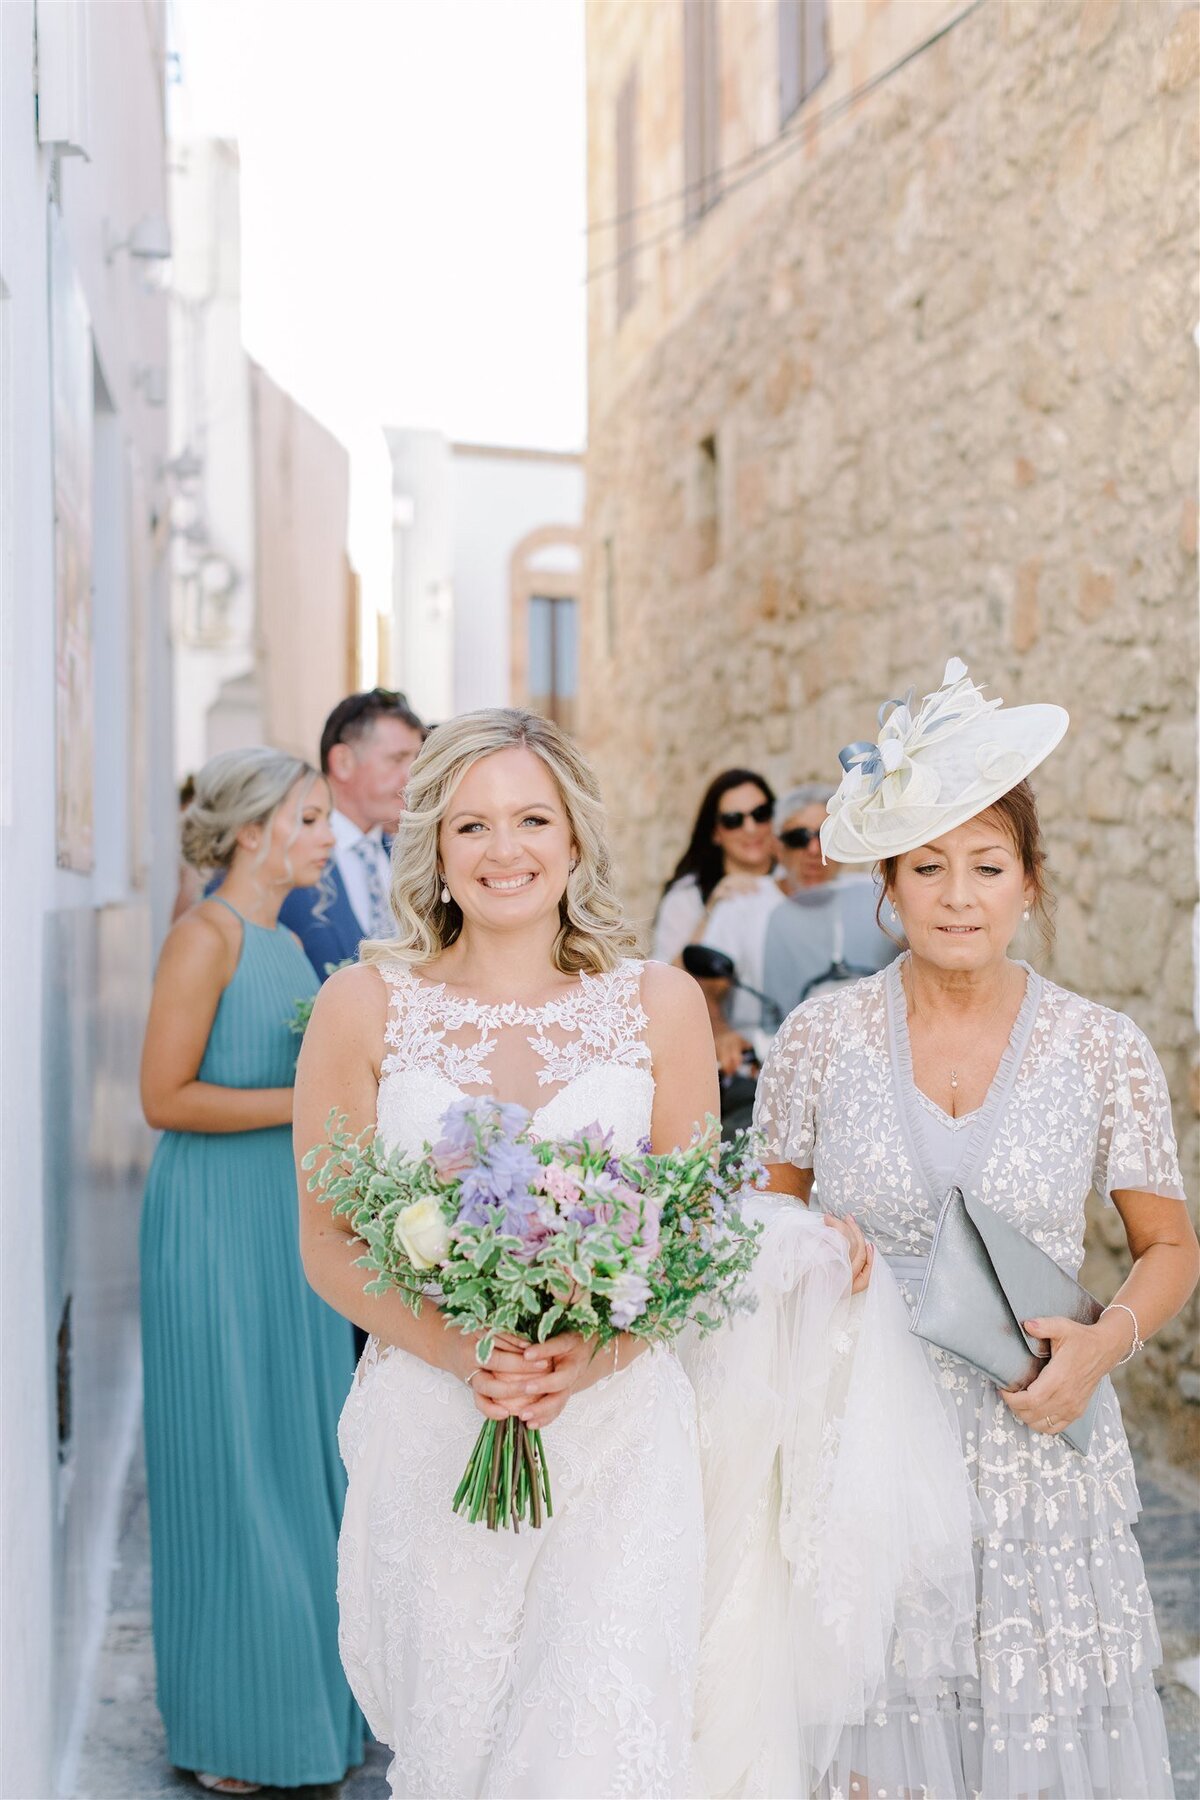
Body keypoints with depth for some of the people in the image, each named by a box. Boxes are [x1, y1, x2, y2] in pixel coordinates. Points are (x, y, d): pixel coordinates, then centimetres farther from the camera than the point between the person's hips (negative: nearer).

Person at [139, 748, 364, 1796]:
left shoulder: (287, 941, 13)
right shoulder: (207, 935, -11)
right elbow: (166, 1097, -17)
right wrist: (308, 1101, -17)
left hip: (291, 1218, 8)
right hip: (217, 1223, -8)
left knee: (303, 1457, 13)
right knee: (232, 1466, 2)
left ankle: (305, 1702, 26)